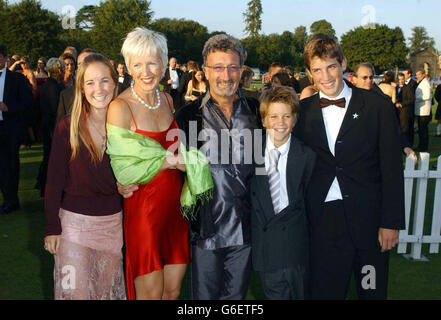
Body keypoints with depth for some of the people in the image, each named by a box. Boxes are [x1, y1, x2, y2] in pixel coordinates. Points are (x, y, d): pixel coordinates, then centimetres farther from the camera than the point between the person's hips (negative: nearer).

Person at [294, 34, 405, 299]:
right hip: (323, 223, 2)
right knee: (325, 290, 8)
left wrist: (391, 223, -7)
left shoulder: (377, 106, -2)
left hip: (369, 220, -1)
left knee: (373, 292, 10)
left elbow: (392, 169, -3)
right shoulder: (303, 111, 6)